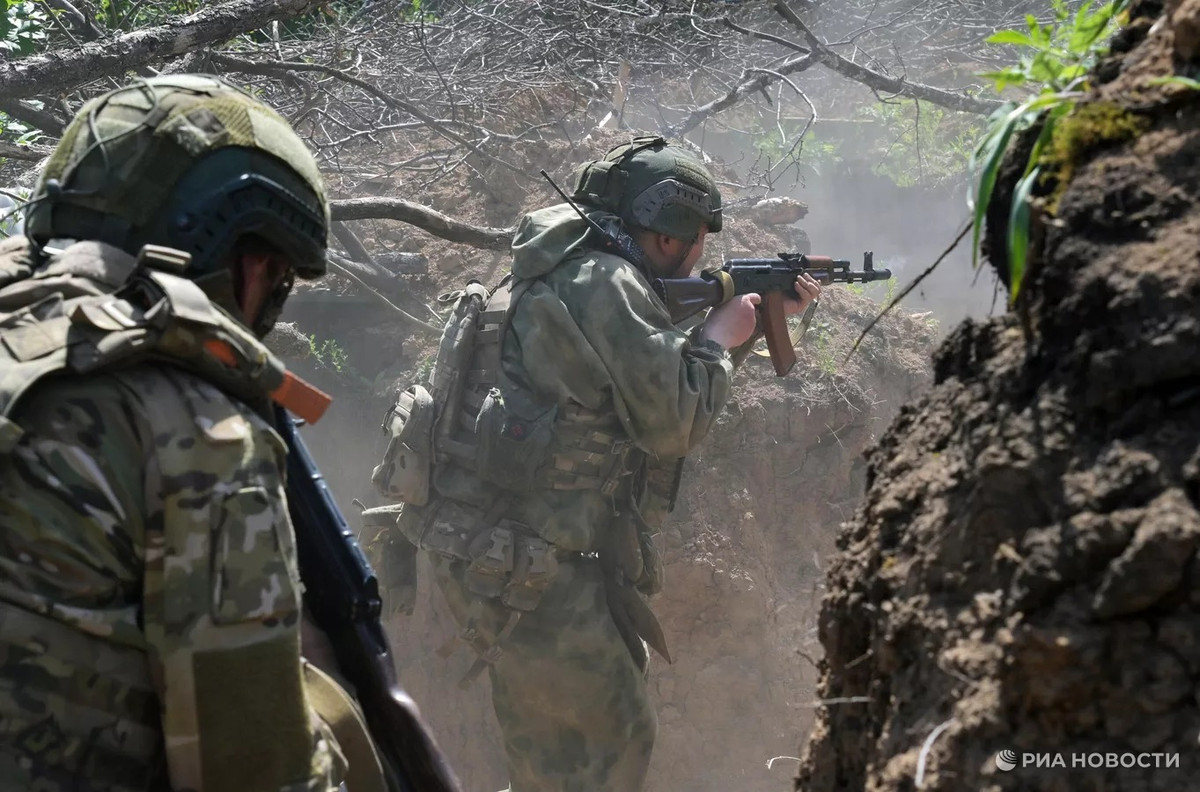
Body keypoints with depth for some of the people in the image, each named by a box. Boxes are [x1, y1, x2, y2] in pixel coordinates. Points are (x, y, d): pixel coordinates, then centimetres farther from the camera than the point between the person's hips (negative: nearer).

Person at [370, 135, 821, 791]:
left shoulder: (570, 273, 15)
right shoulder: (604, 286, -15)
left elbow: (658, 372, 25)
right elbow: (675, 420, -17)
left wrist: (756, 319, 23)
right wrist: (719, 338, -1)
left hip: (487, 541, 10)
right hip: (514, 566, -10)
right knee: (614, 735, -2)